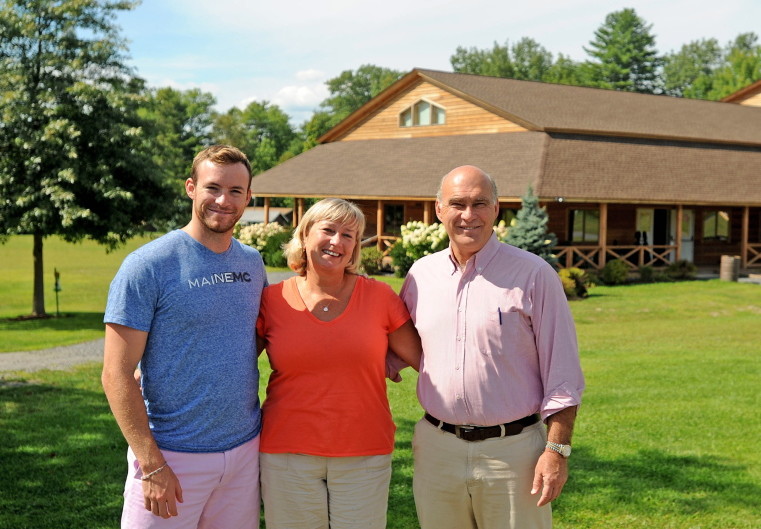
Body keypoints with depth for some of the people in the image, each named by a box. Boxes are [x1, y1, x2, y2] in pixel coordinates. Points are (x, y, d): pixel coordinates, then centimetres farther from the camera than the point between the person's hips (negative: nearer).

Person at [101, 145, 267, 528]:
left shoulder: (252, 263, 6)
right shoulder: (147, 266, -11)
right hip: (172, 454, -5)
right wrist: (152, 464, -18)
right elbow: (117, 375, -13)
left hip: (245, 450, 5)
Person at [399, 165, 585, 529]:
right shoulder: (421, 274, 7)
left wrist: (557, 450, -12)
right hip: (437, 449, 4)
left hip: (513, 451, -4)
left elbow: (562, 375, -6)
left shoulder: (533, 275, -5)